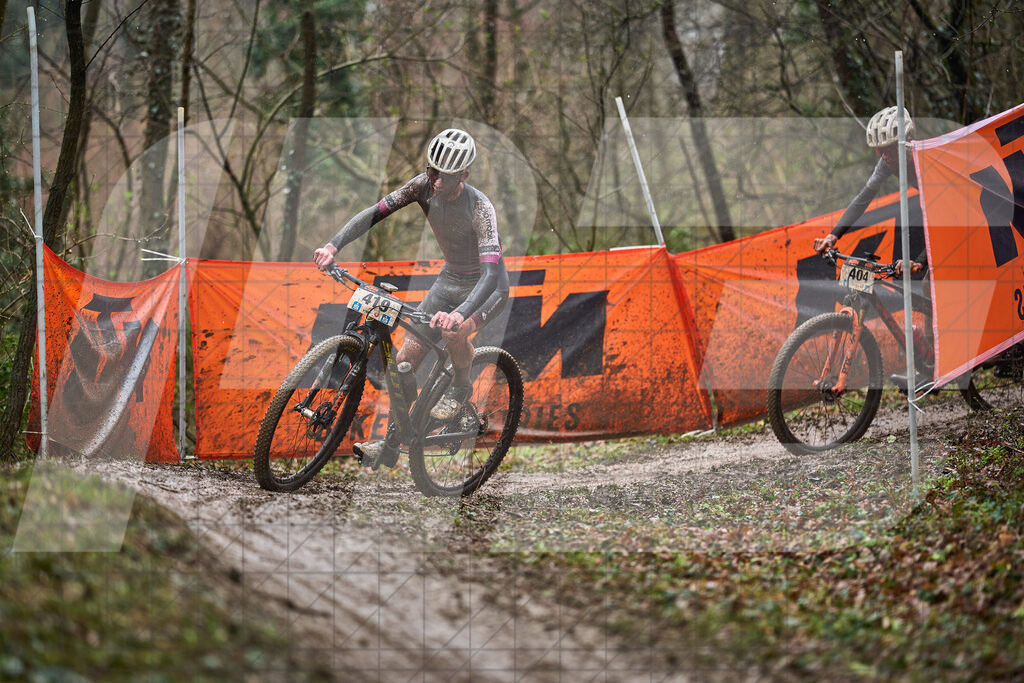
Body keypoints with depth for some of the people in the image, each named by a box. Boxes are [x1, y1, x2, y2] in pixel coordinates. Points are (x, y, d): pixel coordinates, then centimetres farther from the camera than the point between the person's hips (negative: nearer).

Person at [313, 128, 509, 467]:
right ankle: (390, 446, 9)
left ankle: (460, 387, -4)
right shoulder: (425, 185, -17)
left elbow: (491, 271, -42)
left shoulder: (479, 207, -33)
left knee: (452, 331, -37)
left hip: (486, 287, -6)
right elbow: (375, 212, -18)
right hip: (450, 278, 6)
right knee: (406, 358, -3)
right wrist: (334, 245, -35)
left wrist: (460, 314, -60)